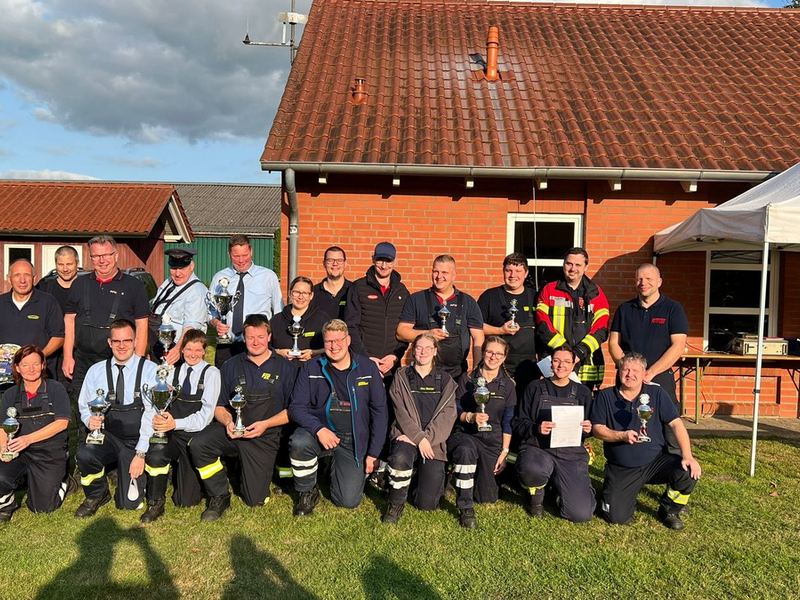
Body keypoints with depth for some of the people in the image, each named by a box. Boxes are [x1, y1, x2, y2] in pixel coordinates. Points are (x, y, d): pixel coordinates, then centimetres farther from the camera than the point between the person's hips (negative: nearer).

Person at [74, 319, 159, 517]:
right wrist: (90, 420, -17)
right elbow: (84, 406, 8)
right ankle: (97, 495, 0)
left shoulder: (150, 370, -7)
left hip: (137, 439, -2)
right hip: (107, 436, 2)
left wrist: (140, 453, -16)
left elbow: (151, 413, -11)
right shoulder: (96, 371, 3)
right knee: (85, 454, -32)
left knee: (129, 503, -4)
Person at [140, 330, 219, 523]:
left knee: (186, 500, 1)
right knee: (154, 455, -34)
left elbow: (206, 415, -11)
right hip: (172, 434, 3)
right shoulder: (174, 372, 12)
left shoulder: (211, 373, -2)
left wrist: (176, 423, -24)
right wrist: (159, 418, -19)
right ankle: (156, 503, -9)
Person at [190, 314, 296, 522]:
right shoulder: (231, 366, 9)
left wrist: (265, 424, -14)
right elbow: (219, 406, 10)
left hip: (265, 436, -2)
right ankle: (219, 497, -6)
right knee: (199, 444, -29)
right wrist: (227, 421, -13)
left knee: (255, 500, -6)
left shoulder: (285, 368, 2)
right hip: (232, 430, 2)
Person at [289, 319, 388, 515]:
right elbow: (296, 407, -4)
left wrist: (373, 453, -2)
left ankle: (337, 466, 26)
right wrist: (318, 429, -23)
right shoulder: (311, 368, 0)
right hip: (320, 432, 0)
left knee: (349, 501, -9)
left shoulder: (368, 368, -1)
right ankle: (308, 492, -4)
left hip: (354, 440, 0)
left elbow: (379, 411, 2)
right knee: (299, 442, -34)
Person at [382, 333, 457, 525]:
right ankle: (396, 504, -11)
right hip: (407, 436, -1)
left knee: (427, 504, -8)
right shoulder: (402, 377, 7)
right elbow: (401, 412, -3)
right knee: (400, 458, -37)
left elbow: (448, 415, 0)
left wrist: (427, 438, -14)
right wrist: (419, 438, -16)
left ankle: (433, 479, 28)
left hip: (434, 442, 1)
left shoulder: (445, 380, 10)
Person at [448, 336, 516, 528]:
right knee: (466, 450, -40)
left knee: (488, 497, -2)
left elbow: (507, 422, 5)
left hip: (493, 440, 2)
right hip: (465, 435, -2)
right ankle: (466, 508, -25)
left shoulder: (508, 385, 5)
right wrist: (470, 417, -20)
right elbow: (456, 411, 1)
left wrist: (505, 451, 0)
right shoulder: (467, 379, 0)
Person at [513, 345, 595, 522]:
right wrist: (536, 428, -16)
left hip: (572, 454, 2)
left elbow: (587, 430, 17)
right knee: (532, 469, -40)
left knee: (581, 514, -16)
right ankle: (536, 495, -1)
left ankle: (560, 488, 19)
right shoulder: (535, 388, 8)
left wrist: (587, 430, -6)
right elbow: (518, 424, 4)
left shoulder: (583, 393, 13)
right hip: (538, 449, -1)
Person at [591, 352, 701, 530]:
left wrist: (687, 456, -16)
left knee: (688, 473, -27)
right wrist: (622, 436, -21)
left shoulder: (656, 393, 2)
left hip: (655, 461, 1)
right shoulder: (605, 396, 1)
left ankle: (669, 511, 4)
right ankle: (630, 492, 22)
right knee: (616, 517, -15)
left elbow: (676, 424, -4)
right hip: (620, 469, -1)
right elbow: (597, 429, -3)